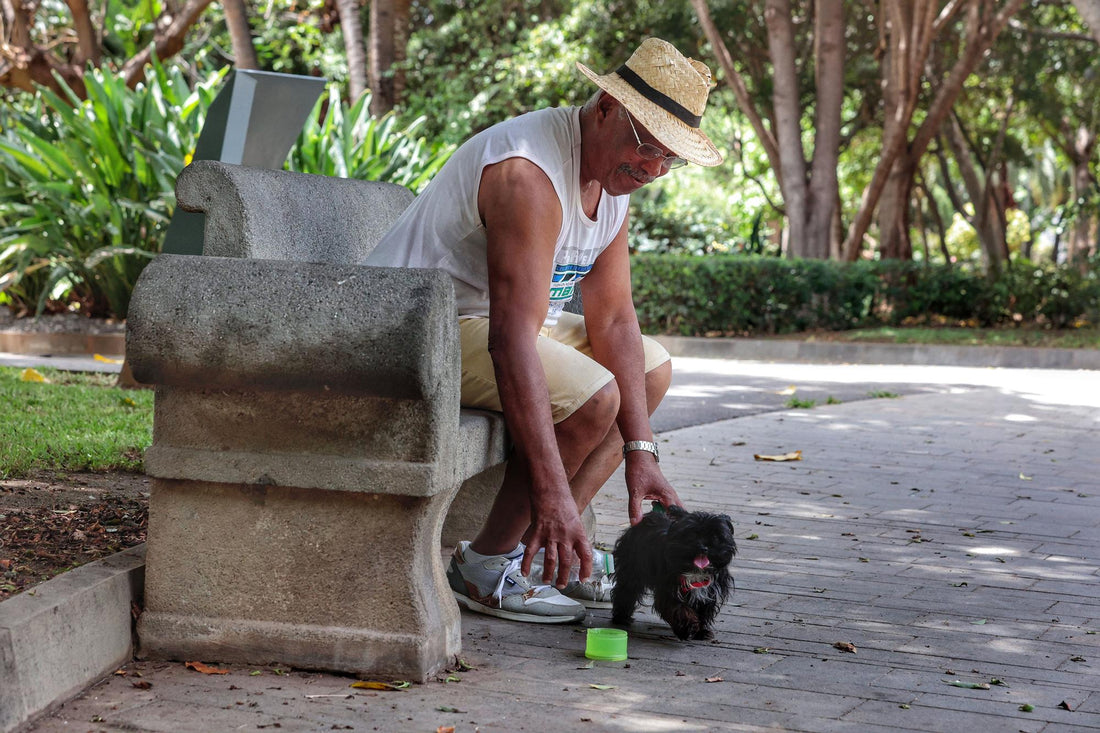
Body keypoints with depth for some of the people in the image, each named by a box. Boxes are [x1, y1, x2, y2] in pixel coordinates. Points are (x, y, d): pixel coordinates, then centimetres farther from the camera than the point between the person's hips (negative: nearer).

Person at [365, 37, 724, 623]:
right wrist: (553, 494, -42)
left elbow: (613, 320, 1)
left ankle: (543, 548, 5)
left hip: (502, 318, 10)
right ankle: (483, 566, -11)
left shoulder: (615, 177, 2)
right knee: (591, 394, -27)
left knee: (651, 367, 11)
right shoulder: (529, 174, -29)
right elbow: (511, 340, -37)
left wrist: (640, 454, -9)